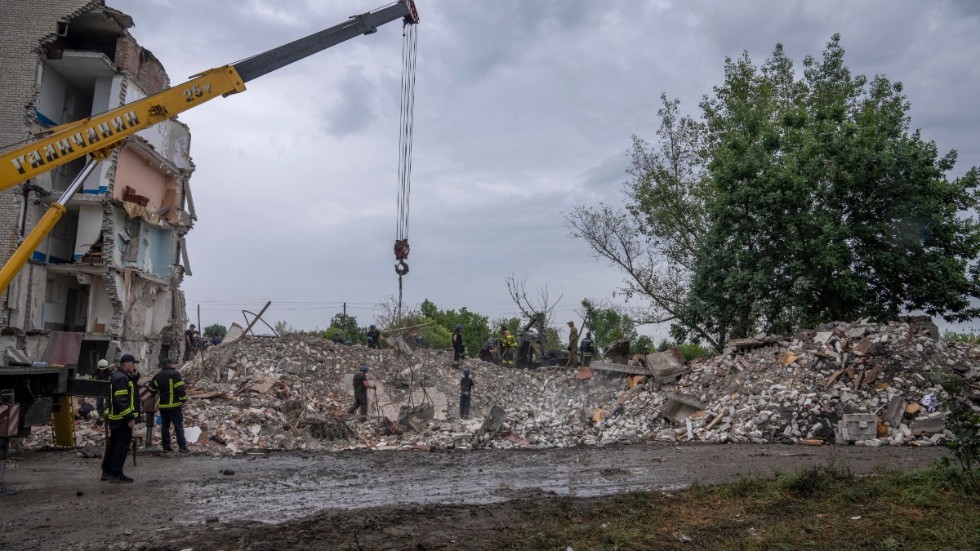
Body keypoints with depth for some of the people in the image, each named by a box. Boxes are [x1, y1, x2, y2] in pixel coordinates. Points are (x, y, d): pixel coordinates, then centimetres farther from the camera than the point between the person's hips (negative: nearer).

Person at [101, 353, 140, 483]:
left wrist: (135, 376, 6)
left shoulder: (118, 376, 14)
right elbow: (121, 400, -25)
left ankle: (107, 472, 24)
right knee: (122, 446, -5)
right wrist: (130, 417, -24)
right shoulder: (122, 378, -18)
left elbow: (130, 388, 22)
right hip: (123, 419, -10)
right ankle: (116, 474, -2)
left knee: (113, 445, 16)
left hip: (115, 417, 11)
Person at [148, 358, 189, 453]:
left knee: (165, 425, 12)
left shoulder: (158, 376, 9)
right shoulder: (175, 374, -11)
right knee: (178, 426, -3)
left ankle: (166, 446, 14)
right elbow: (181, 388, -16)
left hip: (162, 405, 6)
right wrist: (183, 399, -5)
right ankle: (182, 447, -6)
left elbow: (152, 389, 19)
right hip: (174, 405, -6)